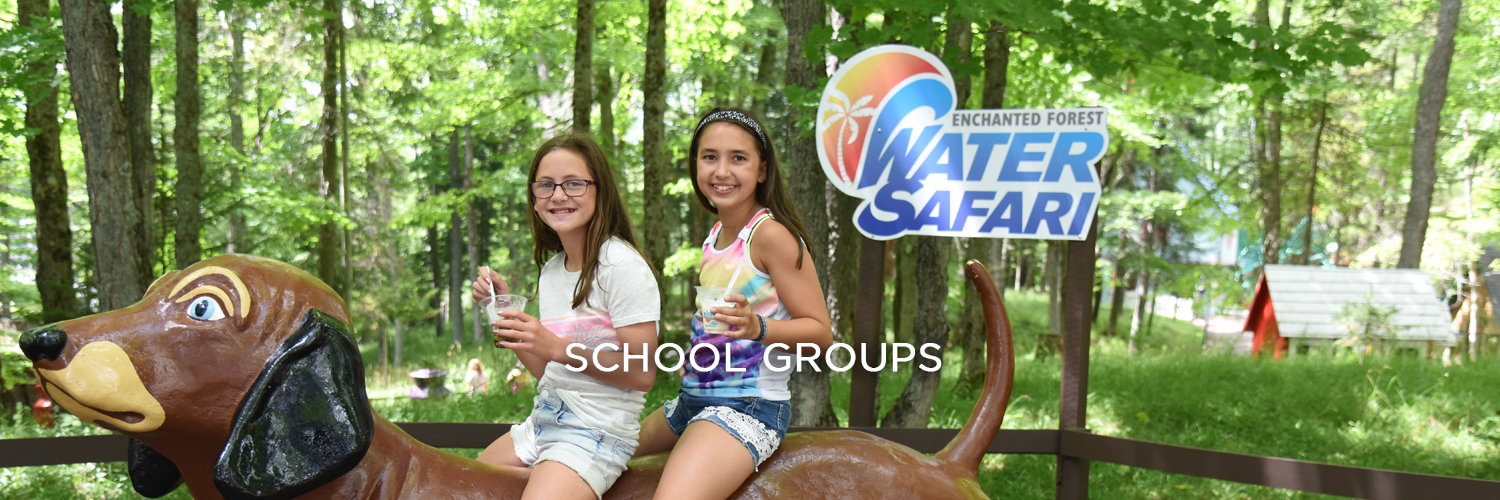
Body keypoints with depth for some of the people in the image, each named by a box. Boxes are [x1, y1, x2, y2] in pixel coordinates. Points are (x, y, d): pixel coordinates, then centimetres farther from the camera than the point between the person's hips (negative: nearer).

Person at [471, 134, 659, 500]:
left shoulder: (622, 265, -14)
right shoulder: (551, 270, 11)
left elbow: (643, 373, -18)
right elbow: (546, 371, 12)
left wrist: (558, 348, -24)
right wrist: (505, 308, 4)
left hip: (595, 434, -8)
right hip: (543, 423, 8)